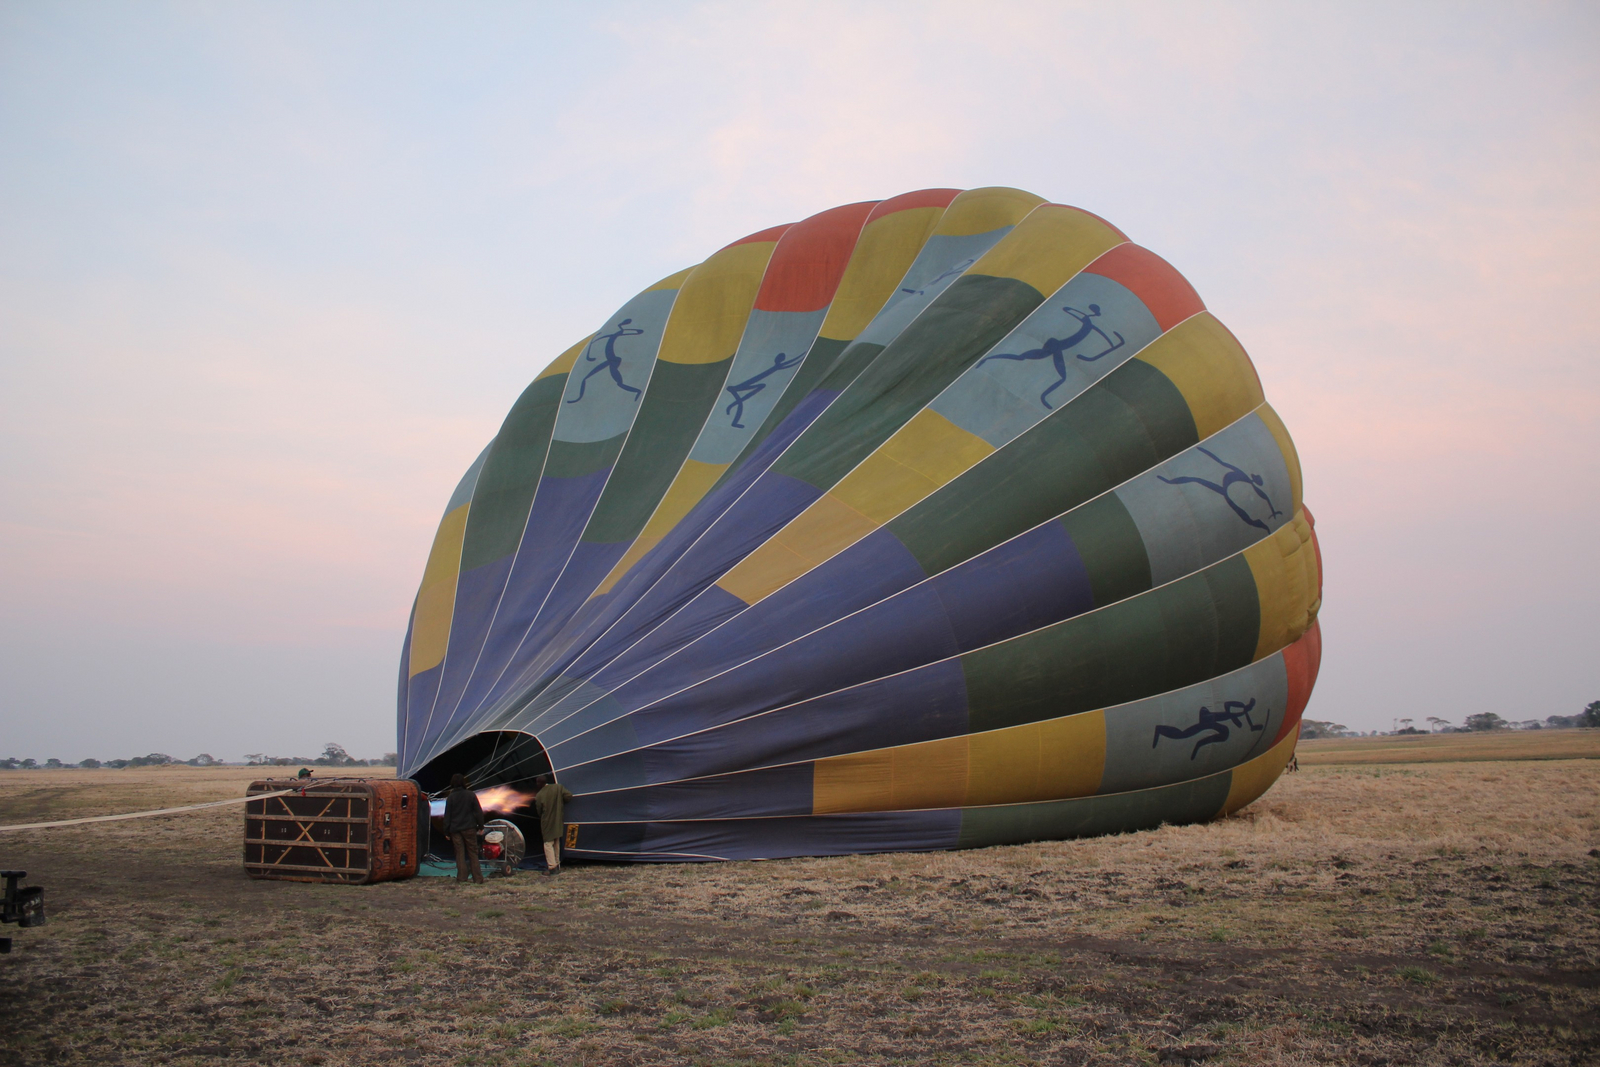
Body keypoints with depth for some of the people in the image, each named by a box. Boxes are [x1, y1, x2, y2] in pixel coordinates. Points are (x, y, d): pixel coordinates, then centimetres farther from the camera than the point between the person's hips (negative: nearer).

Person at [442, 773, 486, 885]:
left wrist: (447, 830, 6)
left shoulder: (450, 797, -3)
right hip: (469, 828, 0)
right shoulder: (471, 795, -3)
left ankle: (462, 877, 2)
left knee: (459, 853, 7)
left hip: (455, 829, 0)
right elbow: (478, 812, -1)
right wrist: (480, 825, 9)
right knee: (473, 852, 6)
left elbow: (447, 815, -1)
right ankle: (478, 878, 4)